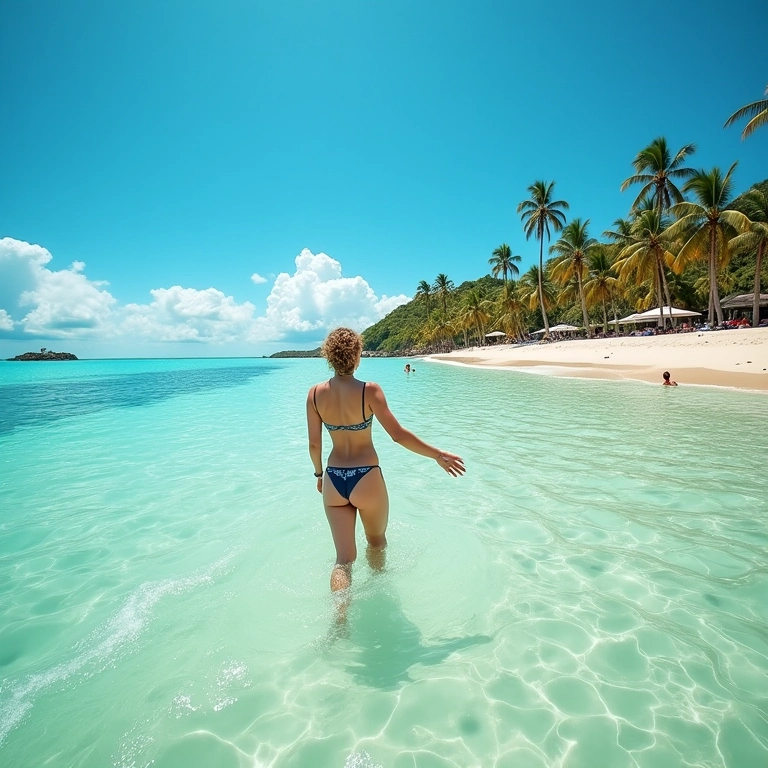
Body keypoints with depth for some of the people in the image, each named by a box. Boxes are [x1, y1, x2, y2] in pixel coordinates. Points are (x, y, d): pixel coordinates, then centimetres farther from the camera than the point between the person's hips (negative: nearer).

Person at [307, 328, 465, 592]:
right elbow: (398, 434, -17)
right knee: (377, 542, 26)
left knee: (343, 558, 10)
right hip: (366, 479, -2)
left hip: (333, 481, 3)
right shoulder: (369, 390, -16)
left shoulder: (315, 394, -5)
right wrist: (438, 455, -6)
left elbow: (314, 444, -1)